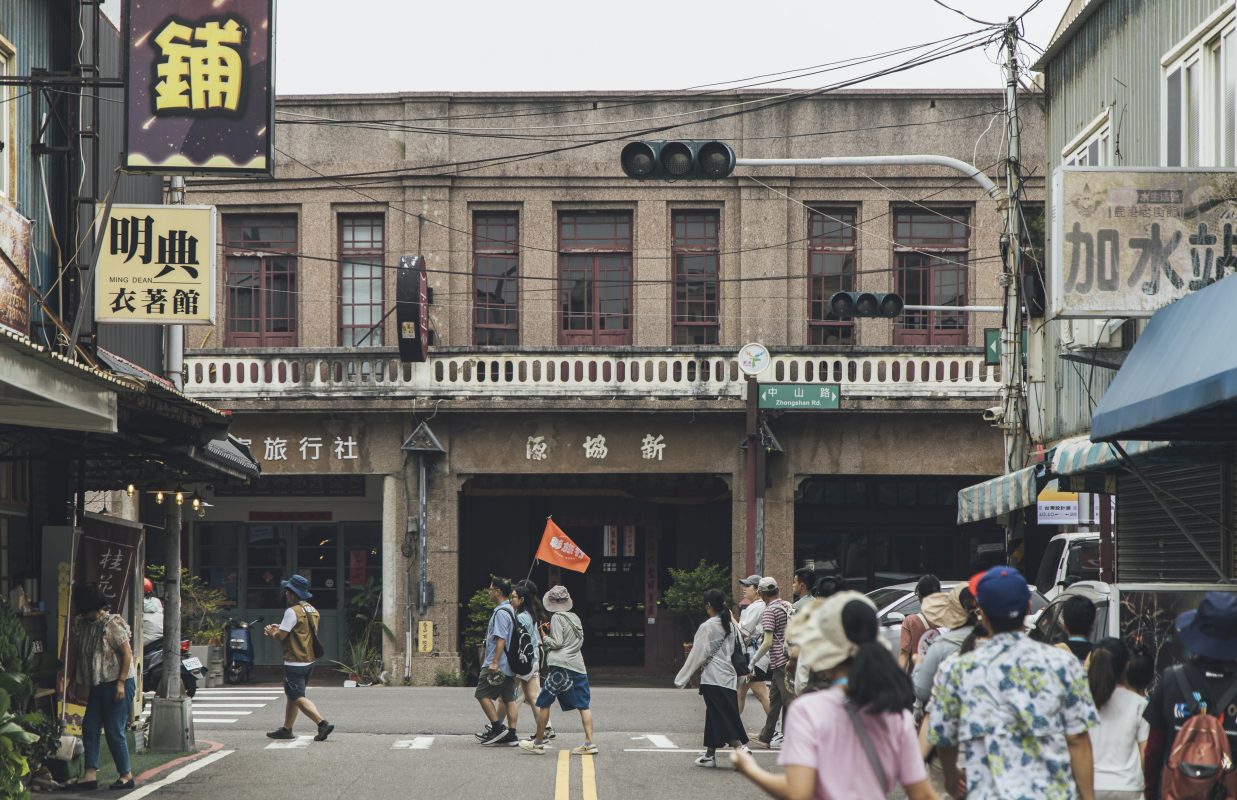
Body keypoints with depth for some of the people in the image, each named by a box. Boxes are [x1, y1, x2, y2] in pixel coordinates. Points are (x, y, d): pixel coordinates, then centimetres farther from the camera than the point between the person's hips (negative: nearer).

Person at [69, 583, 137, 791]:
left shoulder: (112, 624, -15)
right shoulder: (82, 625, 7)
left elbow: (127, 653, -15)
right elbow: (78, 653, 14)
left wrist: (121, 683, -18)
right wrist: (79, 681, 9)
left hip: (117, 683, -8)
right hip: (98, 686, 8)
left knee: (114, 731, -4)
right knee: (89, 727, 2)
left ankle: (126, 775, 7)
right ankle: (90, 775, 3)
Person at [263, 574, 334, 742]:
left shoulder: (293, 611, -16)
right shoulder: (312, 611, 12)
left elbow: (281, 635, -18)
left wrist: (272, 632, 4)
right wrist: (279, 628, 18)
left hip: (295, 662, -9)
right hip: (309, 660, 9)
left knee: (298, 697, -9)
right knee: (292, 695, 18)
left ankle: (322, 723, -22)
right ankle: (286, 729, 24)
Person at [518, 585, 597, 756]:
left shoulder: (557, 617, -6)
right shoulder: (575, 618, 15)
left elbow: (557, 643, -11)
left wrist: (545, 636, 7)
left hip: (560, 665, -7)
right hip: (578, 665, 7)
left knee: (544, 703, 4)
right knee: (583, 705, 2)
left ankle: (538, 742, 8)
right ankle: (589, 743, -5)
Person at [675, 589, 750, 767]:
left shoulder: (707, 627, -11)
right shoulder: (730, 625, 10)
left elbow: (698, 654, -8)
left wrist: (684, 677, -1)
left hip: (713, 677, -8)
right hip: (728, 675, 8)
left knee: (721, 716, -8)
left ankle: (740, 747, -21)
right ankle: (710, 753, 18)